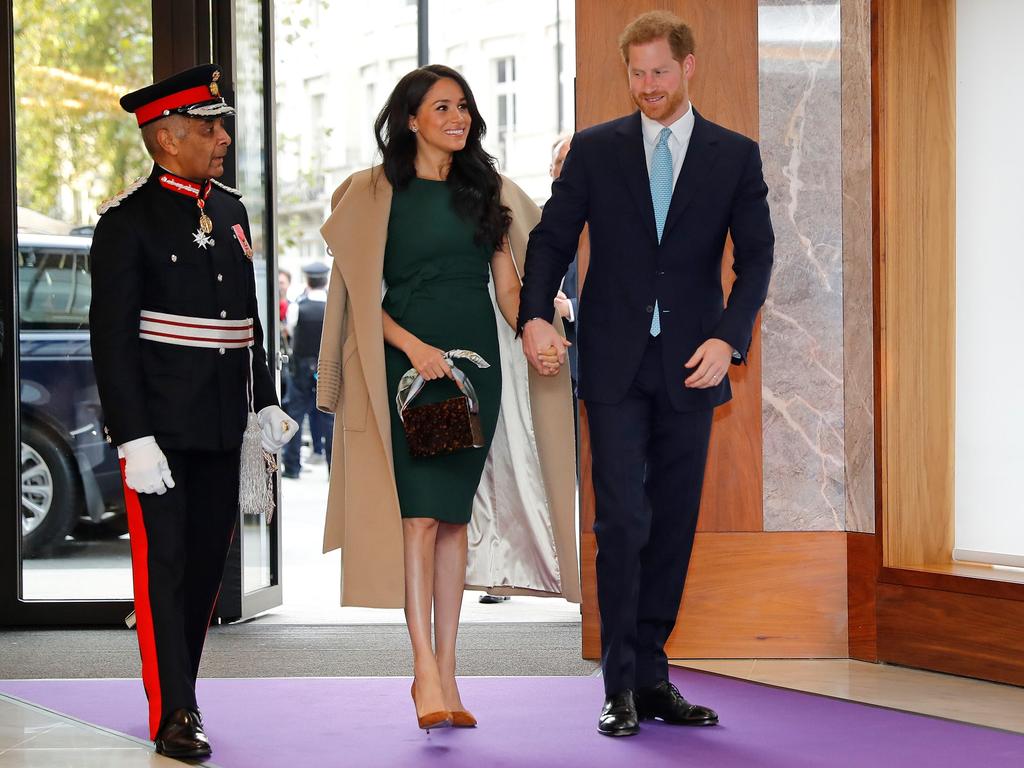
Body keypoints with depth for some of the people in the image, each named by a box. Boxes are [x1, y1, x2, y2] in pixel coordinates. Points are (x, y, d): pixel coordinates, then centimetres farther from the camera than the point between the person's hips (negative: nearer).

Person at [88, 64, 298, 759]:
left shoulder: (231, 211, 13)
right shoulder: (128, 220, -9)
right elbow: (111, 336, -12)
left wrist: (266, 402, 15)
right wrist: (133, 436, -18)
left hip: (222, 427, 7)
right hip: (160, 426, -7)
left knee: (208, 560, 11)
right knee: (163, 562, -5)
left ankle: (180, 693, 23)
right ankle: (173, 714, -1)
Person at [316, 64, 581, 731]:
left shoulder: (488, 191, 13)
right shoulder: (375, 193, 2)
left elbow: (508, 283, 10)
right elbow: (361, 296, -2)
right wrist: (412, 345, -17)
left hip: (477, 361, 4)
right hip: (407, 359, -4)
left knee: (456, 513, 4)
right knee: (419, 510, -11)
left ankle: (446, 667, 7)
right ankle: (425, 670, -12)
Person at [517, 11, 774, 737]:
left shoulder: (735, 155, 4)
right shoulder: (595, 149, 4)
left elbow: (756, 255, -2)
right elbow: (553, 238, 2)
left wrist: (728, 337, -16)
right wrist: (536, 314, -15)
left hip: (690, 368, 1)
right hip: (615, 364, -1)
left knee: (674, 526, 6)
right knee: (622, 522, -6)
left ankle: (652, 676, 14)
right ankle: (621, 685, 1)